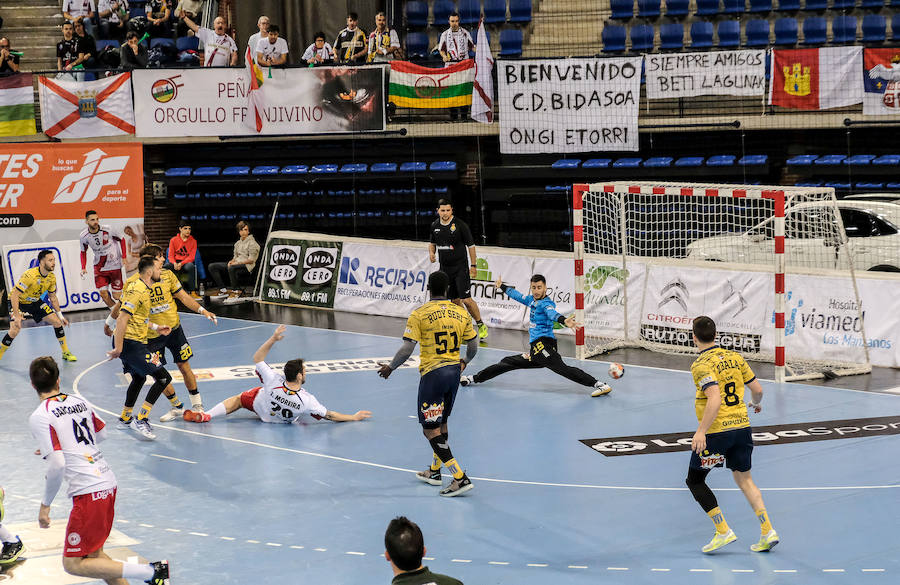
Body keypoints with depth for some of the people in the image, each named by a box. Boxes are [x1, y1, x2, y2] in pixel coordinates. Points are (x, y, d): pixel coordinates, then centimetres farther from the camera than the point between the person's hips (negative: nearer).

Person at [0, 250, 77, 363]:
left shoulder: (51, 277, -11)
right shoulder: (29, 275, -34)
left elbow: (52, 297, 5)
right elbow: (14, 295, -33)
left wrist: (60, 315, 5)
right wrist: (17, 316, -38)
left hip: (35, 301, 6)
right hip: (18, 302, -6)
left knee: (57, 322, -2)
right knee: (15, 330, -25)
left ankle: (66, 352, 15)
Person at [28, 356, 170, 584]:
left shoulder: (39, 417, -9)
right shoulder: (80, 401, 13)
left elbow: (57, 465, -18)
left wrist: (45, 504, -7)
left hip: (88, 492, -8)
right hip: (108, 482, 8)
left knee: (73, 564, -1)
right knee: (93, 554, 21)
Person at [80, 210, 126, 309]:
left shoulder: (108, 230, -18)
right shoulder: (84, 236, -10)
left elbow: (121, 240, 0)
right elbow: (83, 252, 10)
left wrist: (124, 257, -6)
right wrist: (83, 268, -2)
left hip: (114, 266, -2)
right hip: (99, 267, 2)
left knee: (117, 296, -1)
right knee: (104, 295, -7)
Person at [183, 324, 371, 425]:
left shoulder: (275, 381, -42)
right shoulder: (306, 400, -43)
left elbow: (257, 358, -27)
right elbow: (329, 415, -31)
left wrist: (273, 339, -28)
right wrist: (354, 417, -24)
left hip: (260, 405, -2)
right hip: (287, 418, 2)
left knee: (238, 399, 20)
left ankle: (206, 415, 14)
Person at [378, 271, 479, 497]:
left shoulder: (419, 314, -11)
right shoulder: (461, 313, 4)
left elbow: (407, 349, -14)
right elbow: (473, 346, 10)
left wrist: (390, 368, 3)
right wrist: (464, 361, 32)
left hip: (433, 373, -6)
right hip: (454, 371, 6)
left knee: (430, 430, -2)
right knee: (442, 423, 23)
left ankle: (460, 478, -12)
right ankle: (434, 471, 37)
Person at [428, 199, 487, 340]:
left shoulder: (460, 225, -12)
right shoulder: (435, 226, 4)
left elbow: (471, 245, -5)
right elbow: (432, 242, 21)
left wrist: (473, 266, -5)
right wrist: (431, 253, 0)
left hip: (460, 267, -5)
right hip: (444, 268, 5)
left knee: (466, 299, -11)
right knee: (455, 300, 7)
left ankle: (481, 325, 4)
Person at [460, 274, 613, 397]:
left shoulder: (546, 303, -7)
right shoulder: (532, 300, 19)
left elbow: (552, 313, -29)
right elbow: (517, 295, 39)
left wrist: (564, 320, -52)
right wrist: (502, 286, 54)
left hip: (543, 344, -9)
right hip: (535, 351, 9)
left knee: (562, 368, -28)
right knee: (507, 362, 18)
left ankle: (598, 384, -37)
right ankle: (475, 379, 31)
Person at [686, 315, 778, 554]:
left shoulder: (701, 365, -13)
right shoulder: (734, 357, 7)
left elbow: (715, 399, -25)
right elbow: (757, 388, 11)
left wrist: (701, 431, -27)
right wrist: (757, 403, 33)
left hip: (716, 432, -6)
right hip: (742, 425, 7)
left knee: (695, 481, 9)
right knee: (744, 478, 19)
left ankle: (723, 531, 2)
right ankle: (768, 531, 9)